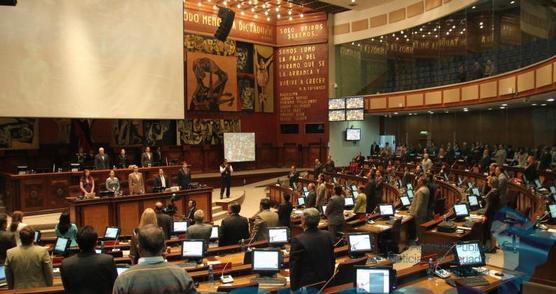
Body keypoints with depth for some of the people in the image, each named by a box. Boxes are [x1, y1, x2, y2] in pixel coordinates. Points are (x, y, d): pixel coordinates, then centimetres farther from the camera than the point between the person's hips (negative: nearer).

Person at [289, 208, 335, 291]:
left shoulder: (298, 240, -21)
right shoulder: (328, 236, -5)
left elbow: (294, 267, -15)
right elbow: (332, 261, 5)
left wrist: (294, 288, -5)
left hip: (305, 285, -5)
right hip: (325, 283, 5)